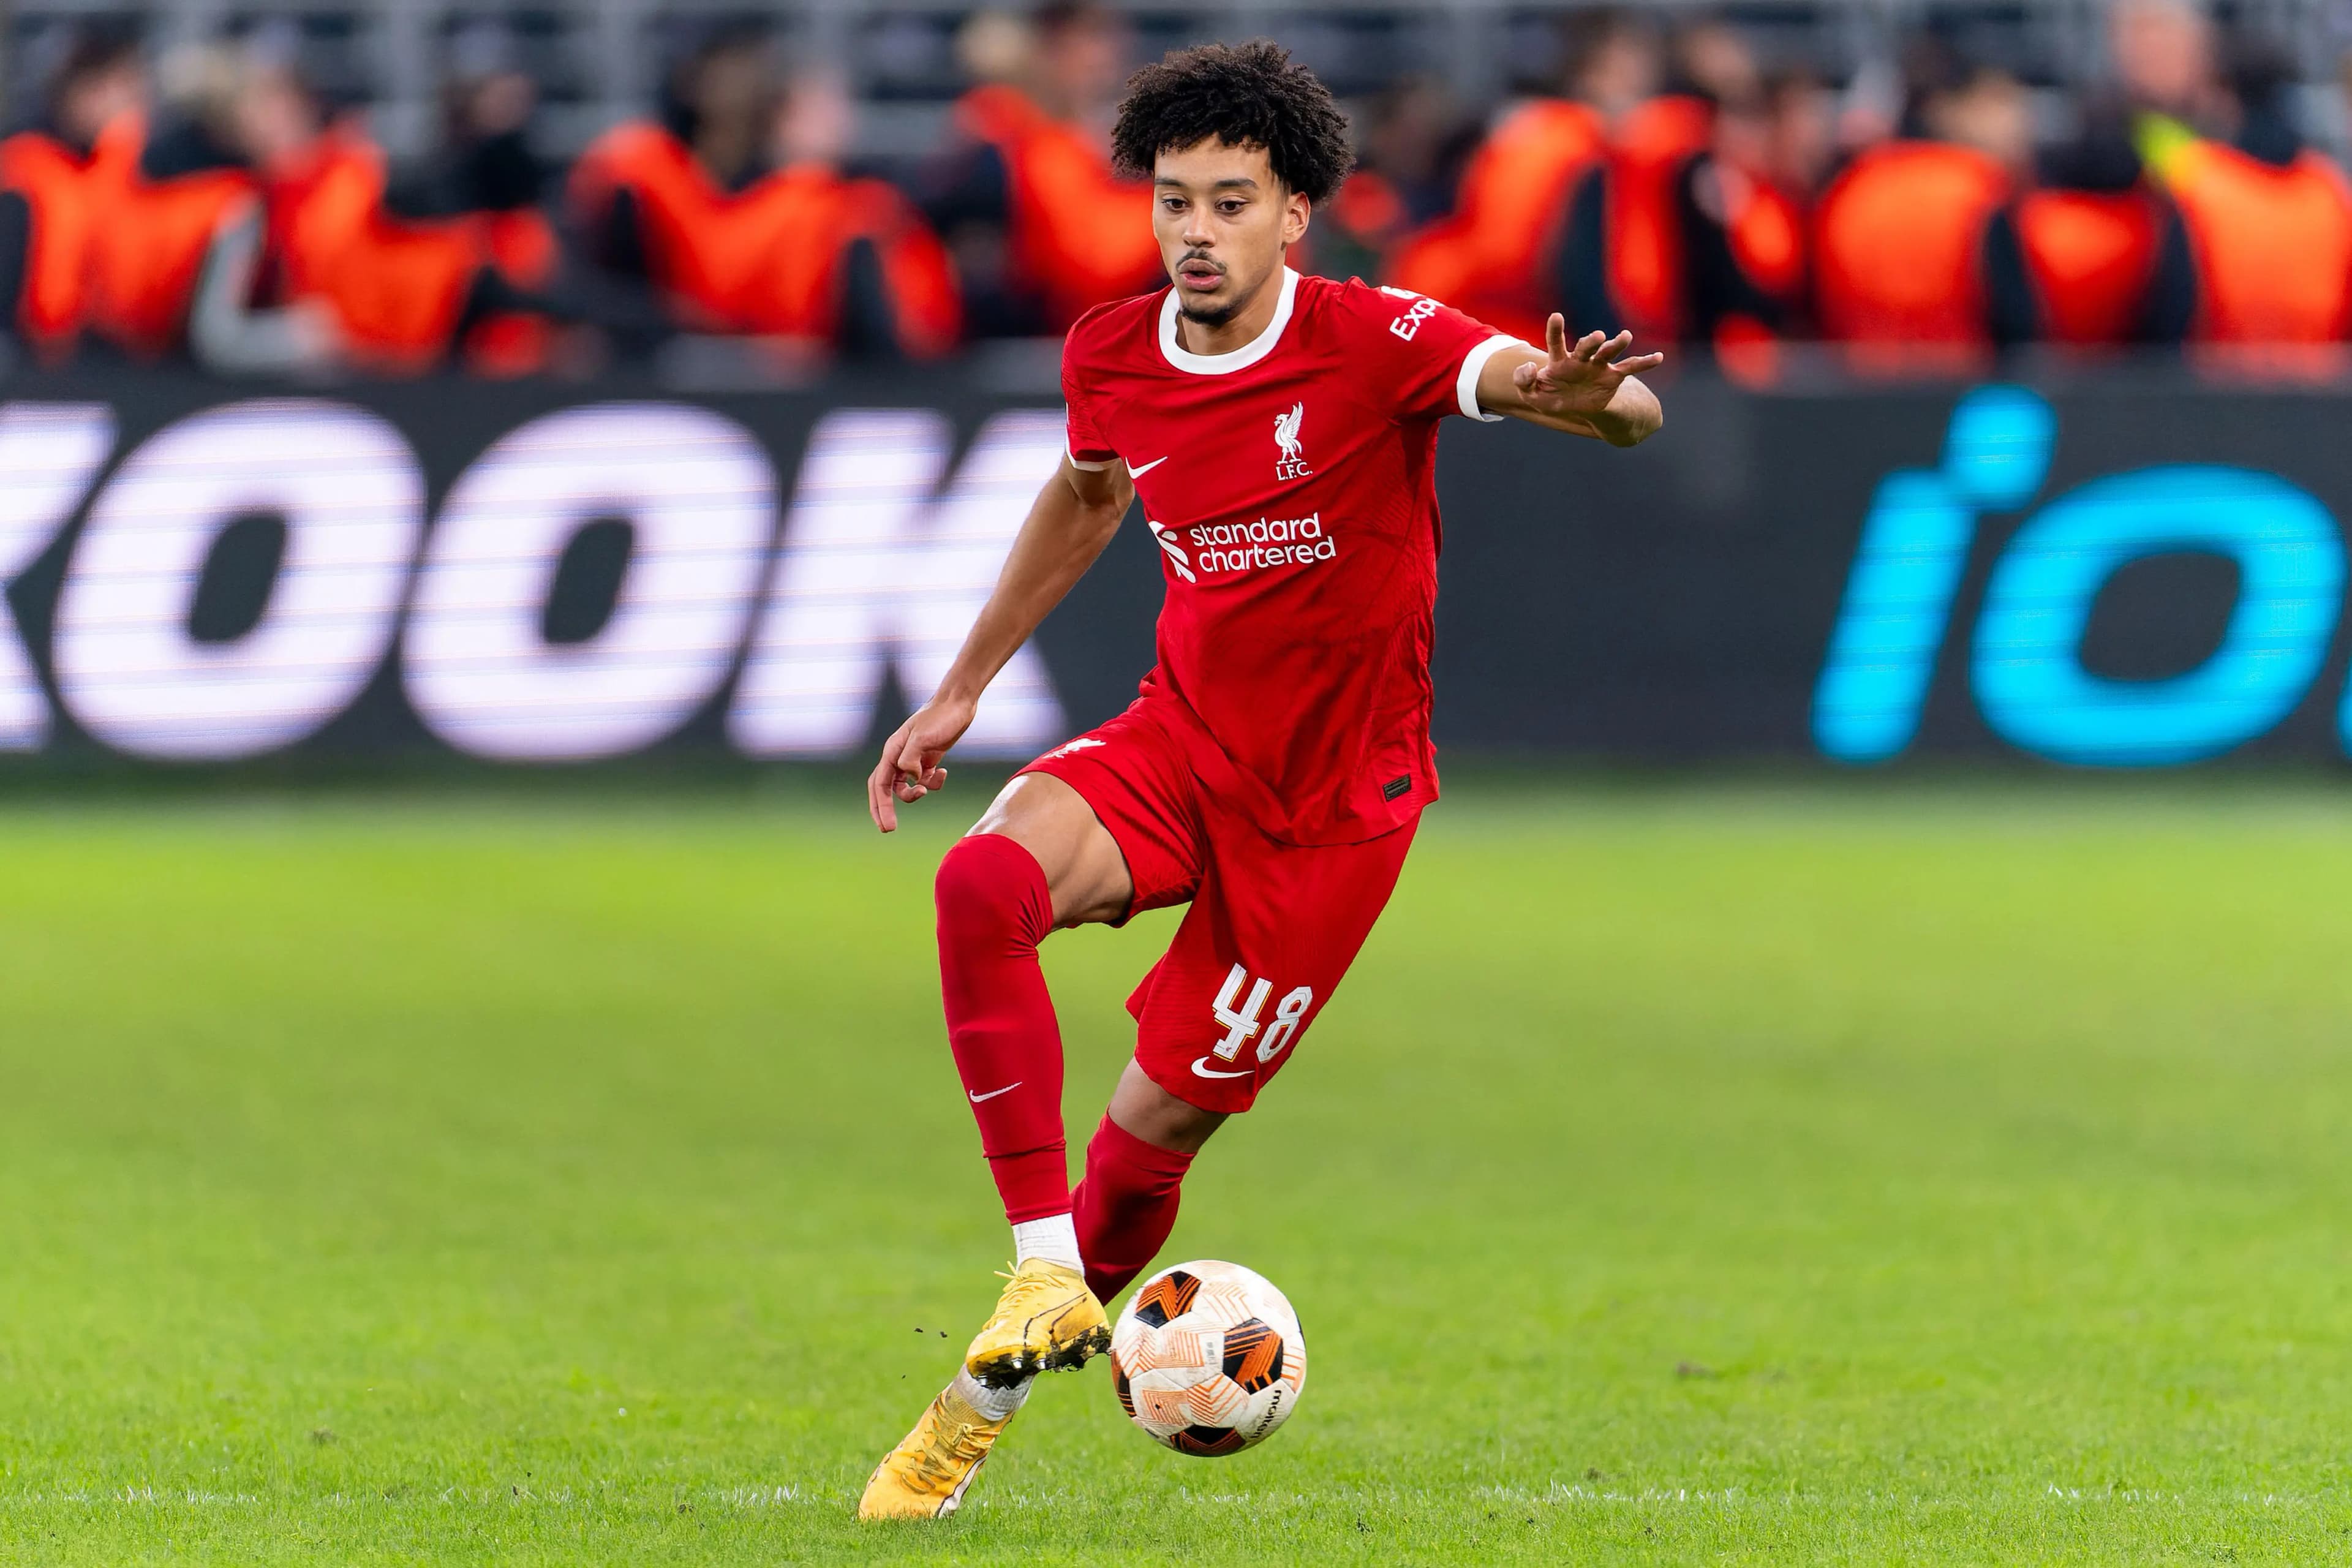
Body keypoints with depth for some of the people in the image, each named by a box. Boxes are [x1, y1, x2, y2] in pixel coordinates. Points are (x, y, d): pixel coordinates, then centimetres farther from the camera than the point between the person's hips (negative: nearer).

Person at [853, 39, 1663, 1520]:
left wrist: (1580, 393, -57)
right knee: (987, 877, -29)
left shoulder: (1372, 340, -19)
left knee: (1156, 1129, -1)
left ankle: (990, 1398, 25)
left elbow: (1629, 408, -31)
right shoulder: (1111, 359, -2)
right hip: (1179, 746, 4)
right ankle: (1043, 1272, -23)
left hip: (1333, 799, -4)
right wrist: (961, 689, 25)